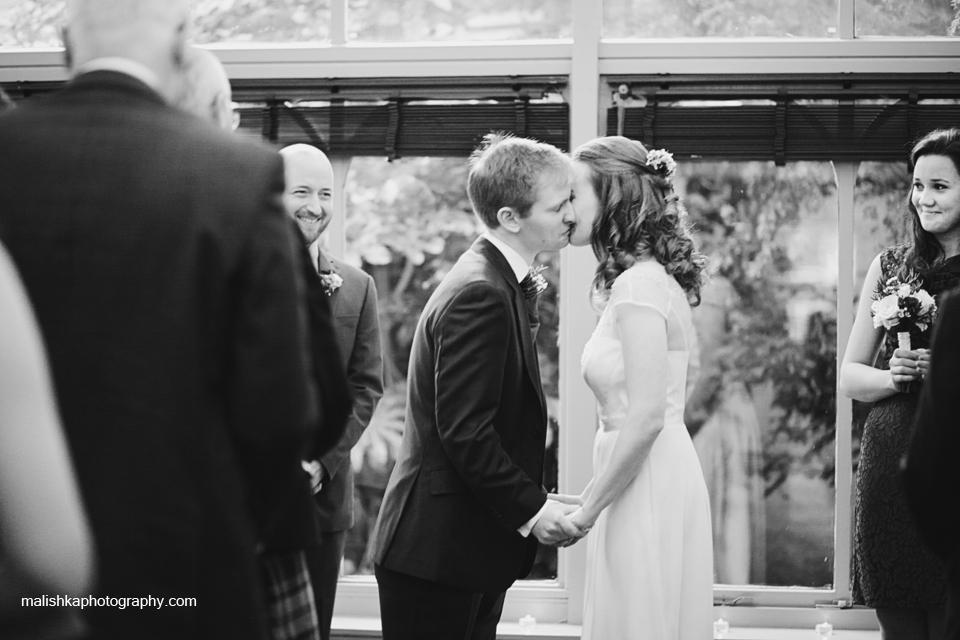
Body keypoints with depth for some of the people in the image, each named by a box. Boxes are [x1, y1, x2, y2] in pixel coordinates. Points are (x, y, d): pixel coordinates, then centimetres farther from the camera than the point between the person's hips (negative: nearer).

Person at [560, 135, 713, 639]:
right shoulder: (651, 278, 14)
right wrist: (594, 495, 16)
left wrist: (587, 512, -14)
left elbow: (646, 418, -21)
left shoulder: (638, 285, -15)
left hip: (648, 496, -9)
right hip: (658, 485, 9)